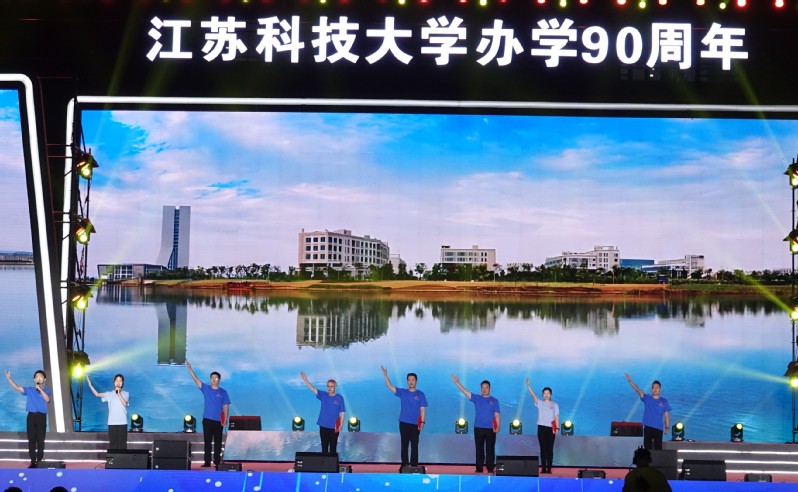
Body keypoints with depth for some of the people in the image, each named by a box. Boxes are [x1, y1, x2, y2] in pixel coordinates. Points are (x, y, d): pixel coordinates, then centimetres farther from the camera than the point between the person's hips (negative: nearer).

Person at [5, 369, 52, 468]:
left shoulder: (47, 390, 2)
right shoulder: (30, 390, 8)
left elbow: (47, 399, -18)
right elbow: (17, 387, -1)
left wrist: (40, 389, -18)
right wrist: (9, 378, -10)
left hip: (41, 416, -2)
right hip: (31, 416, 2)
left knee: (40, 440, -1)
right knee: (31, 440, 3)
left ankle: (39, 461, 6)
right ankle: (33, 461, 8)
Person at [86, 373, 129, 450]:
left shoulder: (126, 394, 7)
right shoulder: (109, 394, 8)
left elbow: (125, 404, -9)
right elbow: (97, 394, -2)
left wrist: (119, 393, -12)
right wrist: (90, 385, -11)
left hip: (122, 422, -1)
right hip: (112, 422, 1)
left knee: (122, 442, 0)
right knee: (112, 442, 1)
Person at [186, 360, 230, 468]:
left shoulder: (223, 392, 3)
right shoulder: (206, 389, 6)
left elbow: (226, 406, 2)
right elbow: (196, 379, -3)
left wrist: (225, 419, -9)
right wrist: (189, 368, -15)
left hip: (218, 421, -1)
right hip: (207, 419, 1)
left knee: (217, 442, 2)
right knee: (207, 442, 2)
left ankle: (217, 461, 6)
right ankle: (207, 462, 4)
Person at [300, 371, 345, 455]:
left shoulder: (339, 398, -5)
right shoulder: (323, 396, 1)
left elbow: (342, 413, -4)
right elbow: (313, 389, -9)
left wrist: (341, 425, -9)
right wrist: (305, 380, -22)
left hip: (334, 427, -3)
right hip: (323, 426, 3)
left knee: (333, 447, 5)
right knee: (324, 446, 11)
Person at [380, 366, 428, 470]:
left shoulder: (420, 394, 3)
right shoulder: (402, 392, 7)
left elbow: (422, 409, 1)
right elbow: (390, 387, -2)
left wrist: (422, 421, -9)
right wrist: (385, 376, -15)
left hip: (415, 424, -2)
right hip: (404, 423, 2)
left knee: (414, 445, 1)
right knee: (404, 445, 5)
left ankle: (414, 466, 3)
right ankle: (404, 465, 9)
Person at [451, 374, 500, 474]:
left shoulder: (494, 401, 6)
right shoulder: (476, 398, 8)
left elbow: (497, 415, 3)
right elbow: (465, 391, 1)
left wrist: (497, 427, -9)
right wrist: (457, 382, -9)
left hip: (490, 429, -1)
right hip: (478, 428, 1)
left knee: (490, 450, 1)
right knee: (479, 450, 4)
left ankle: (490, 469, 4)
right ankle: (479, 469, 8)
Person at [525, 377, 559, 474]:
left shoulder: (555, 405, 10)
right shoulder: (540, 403, 8)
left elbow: (557, 417, 6)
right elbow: (533, 394, -5)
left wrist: (557, 428, -6)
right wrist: (528, 385, -19)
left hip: (551, 428, 0)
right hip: (541, 427, 0)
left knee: (550, 449, -2)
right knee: (543, 449, 0)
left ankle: (549, 468, -1)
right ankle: (543, 468, 1)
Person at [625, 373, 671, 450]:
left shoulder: (664, 401, 3)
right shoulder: (646, 398, 3)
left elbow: (666, 415, 3)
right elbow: (638, 390, -10)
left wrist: (667, 427, -5)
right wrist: (630, 381, -25)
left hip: (658, 428, -1)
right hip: (647, 427, 1)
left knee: (658, 447, 1)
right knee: (647, 446, 3)